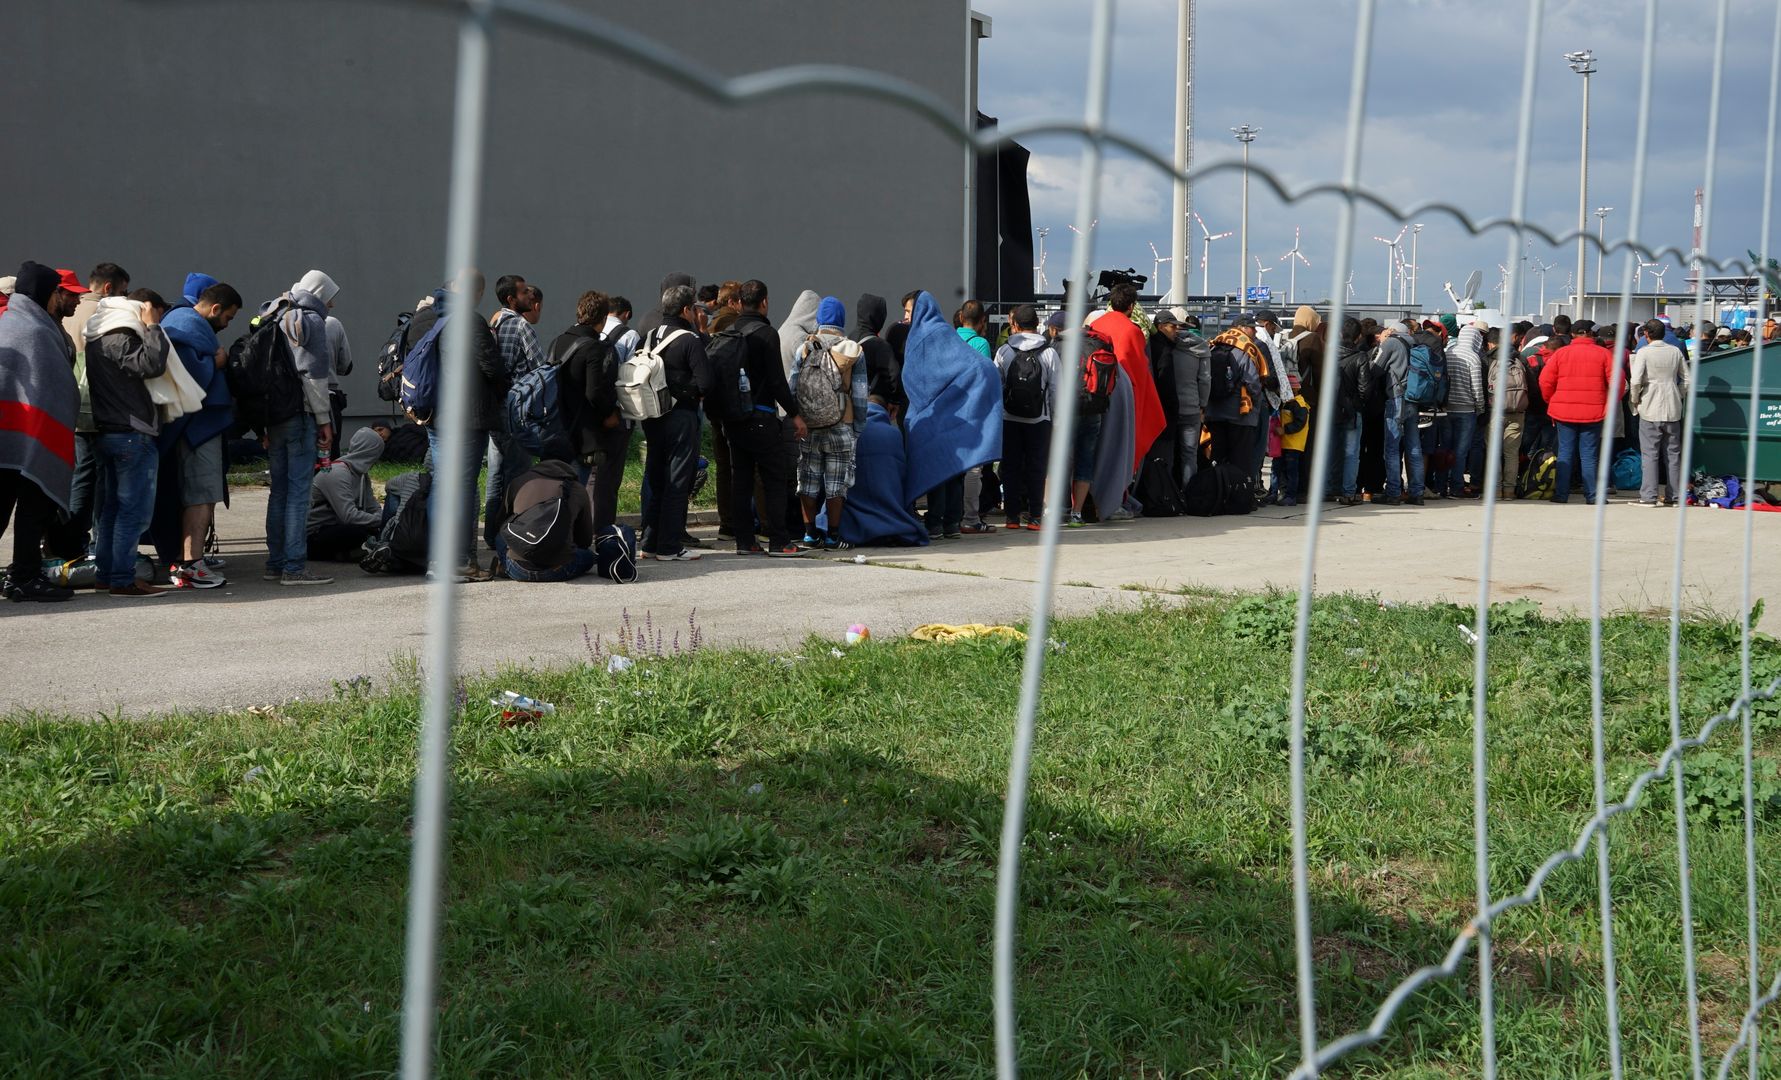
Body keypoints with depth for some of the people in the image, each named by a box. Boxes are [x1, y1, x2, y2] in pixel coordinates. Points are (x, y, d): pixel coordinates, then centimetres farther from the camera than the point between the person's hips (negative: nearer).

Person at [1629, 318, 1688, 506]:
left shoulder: (1644, 352, -8)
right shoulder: (1675, 351, 6)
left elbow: (1636, 381, -15)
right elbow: (1686, 379, 9)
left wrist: (1634, 401, -1)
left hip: (1650, 410, -4)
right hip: (1673, 410, 4)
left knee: (1649, 454, -2)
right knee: (1673, 454, 10)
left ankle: (1648, 496, -6)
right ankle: (1674, 496, 12)